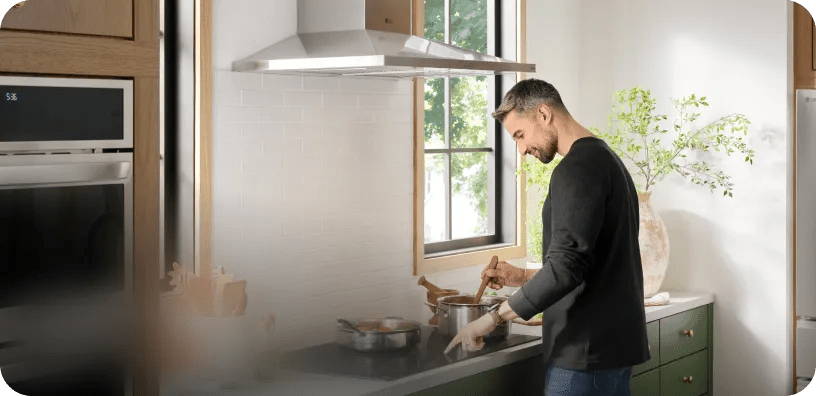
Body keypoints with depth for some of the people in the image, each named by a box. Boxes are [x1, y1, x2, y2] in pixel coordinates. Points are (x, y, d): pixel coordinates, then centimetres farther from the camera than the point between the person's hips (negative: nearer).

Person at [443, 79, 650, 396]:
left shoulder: (578, 167, -15)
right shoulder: (605, 158, 17)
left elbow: (566, 265, -24)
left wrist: (493, 319, -19)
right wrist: (526, 277, 18)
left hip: (587, 350, -10)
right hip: (614, 344, 10)